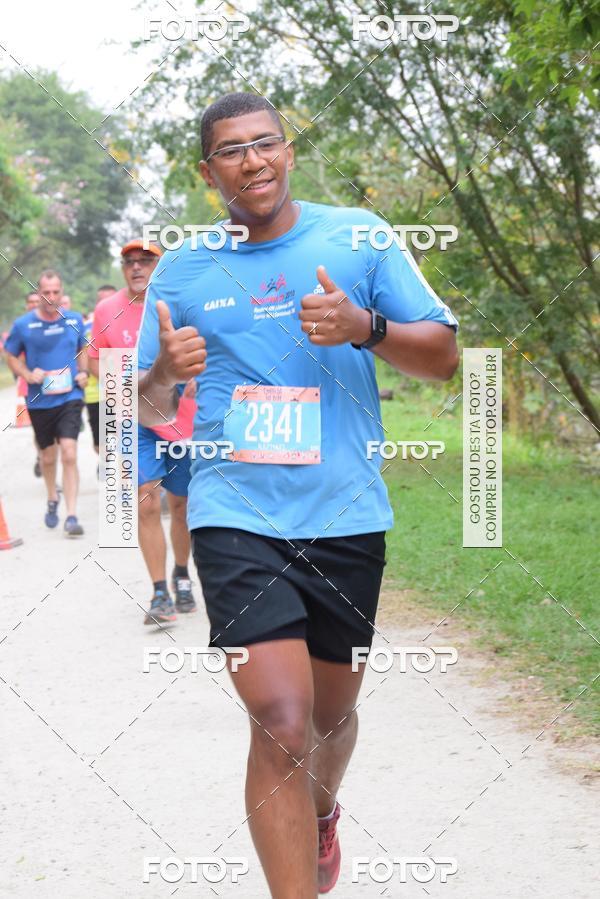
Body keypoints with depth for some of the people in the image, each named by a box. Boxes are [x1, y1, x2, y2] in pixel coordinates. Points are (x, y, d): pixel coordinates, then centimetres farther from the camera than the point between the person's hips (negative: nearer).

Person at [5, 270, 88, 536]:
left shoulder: (75, 320, 0)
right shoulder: (23, 325, -6)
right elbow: (11, 356, 6)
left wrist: (83, 372, 0)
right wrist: (28, 375, -11)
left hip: (70, 397, -1)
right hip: (39, 402, 1)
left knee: (69, 454, -14)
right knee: (48, 457, 15)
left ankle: (71, 515, -12)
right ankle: (52, 500, 42)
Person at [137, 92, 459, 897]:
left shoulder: (356, 236, 2)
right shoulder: (182, 269, 4)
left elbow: (444, 356, 1)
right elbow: (152, 412, 10)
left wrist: (364, 328, -18)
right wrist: (163, 372, -13)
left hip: (346, 519, 2)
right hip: (237, 518, -1)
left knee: (332, 714, 18)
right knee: (281, 724, -16)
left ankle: (321, 813, 51)